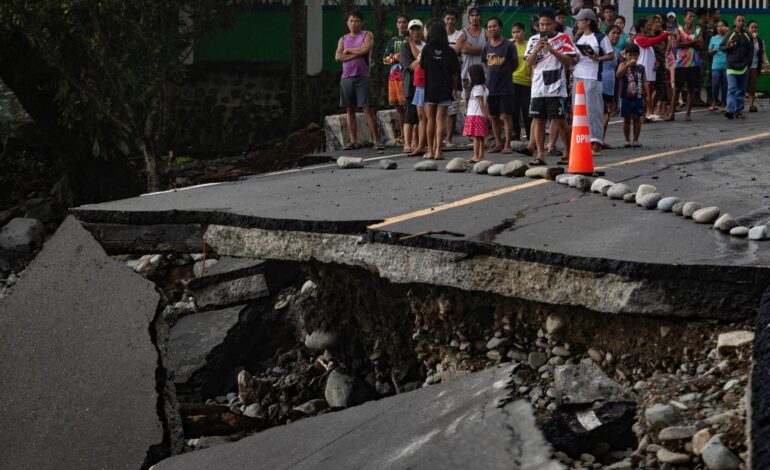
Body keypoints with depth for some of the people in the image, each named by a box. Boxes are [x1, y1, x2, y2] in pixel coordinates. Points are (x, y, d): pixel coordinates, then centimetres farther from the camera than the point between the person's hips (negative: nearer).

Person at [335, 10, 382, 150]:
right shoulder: (343, 39, 13)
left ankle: (376, 140, -10)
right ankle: (353, 141, 8)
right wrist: (357, 53, -9)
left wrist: (348, 50, -3)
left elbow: (365, 49, -16)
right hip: (346, 78, 4)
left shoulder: (366, 35, 4)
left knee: (368, 109, -8)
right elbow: (338, 57, -2)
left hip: (362, 77, -4)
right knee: (350, 111, 5)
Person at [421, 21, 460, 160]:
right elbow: (454, 72, -1)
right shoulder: (450, 51, -5)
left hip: (430, 88, 0)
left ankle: (430, 150, 12)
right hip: (445, 89, 0)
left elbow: (422, 66, 3)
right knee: (440, 120, 1)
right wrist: (455, 89, 9)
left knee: (431, 119, 10)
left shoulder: (427, 49, -7)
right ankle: (438, 151, -5)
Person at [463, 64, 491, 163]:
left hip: (475, 115, -10)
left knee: (476, 136, -9)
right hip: (481, 116, 10)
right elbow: (485, 103, 17)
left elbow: (481, 103, -15)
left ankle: (476, 156, -11)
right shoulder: (484, 87, 16)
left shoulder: (477, 88, -13)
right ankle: (481, 156, 12)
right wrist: (487, 115, 17)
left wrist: (485, 114, -15)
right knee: (481, 137, 9)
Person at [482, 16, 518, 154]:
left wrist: (504, 73, 4)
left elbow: (515, 64, 1)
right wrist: (493, 74, 7)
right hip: (491, 86, 5)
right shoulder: (486, 47, 6)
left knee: (505, 116, -6)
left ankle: (507, 144, -3)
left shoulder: (508, 45, -6)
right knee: (494, 117, 10)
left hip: (506, 87, -5)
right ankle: (498, 143, 18)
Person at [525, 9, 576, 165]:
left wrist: (552, 50, -15)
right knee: (538, 120, 2)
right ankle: (540, 155, 6)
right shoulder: (534, 40, 10)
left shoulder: (563, 38, 1)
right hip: (538, 88, 4)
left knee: (560, 121, -2)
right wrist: (536, 50, -11)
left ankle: (568, 153, 8)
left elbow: (568, 62, -5)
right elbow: (529, 64, 7)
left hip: (556, 88, -4)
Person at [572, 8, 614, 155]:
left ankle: (596, 142, -9)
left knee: (593, 109, -9)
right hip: (578, 76, 7)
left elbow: (611, 55, -3)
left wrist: (598, 58, -18)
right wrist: (574, 59, 0)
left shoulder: (600, 37, -4)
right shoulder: (578, 37, 14)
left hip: (592, 77, -7)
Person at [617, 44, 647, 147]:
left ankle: (636, 140, 12)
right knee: (627, 119, 5)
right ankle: (627, 140, 12)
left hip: (638, 97, 2)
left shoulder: (641, 68, 6)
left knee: (637, 118, 5)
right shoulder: (623, 65, -1)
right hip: (626, 97, -2)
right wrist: (628, 65, -28)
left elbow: (644, 82, 9)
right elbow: (618, 75, -21)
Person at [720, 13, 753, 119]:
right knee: (732, 89, -13)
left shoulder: (748, 36, 8)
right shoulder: (729, 34, 2)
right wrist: (727, 47, -16)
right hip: (731, 66, -3)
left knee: (741, 90, 7)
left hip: (744, 67, 3)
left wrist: (748, 63, 0)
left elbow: (751, 51, 9)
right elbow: (721, 47, 6)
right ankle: (730, 110, -21)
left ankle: (739, 110, 13)